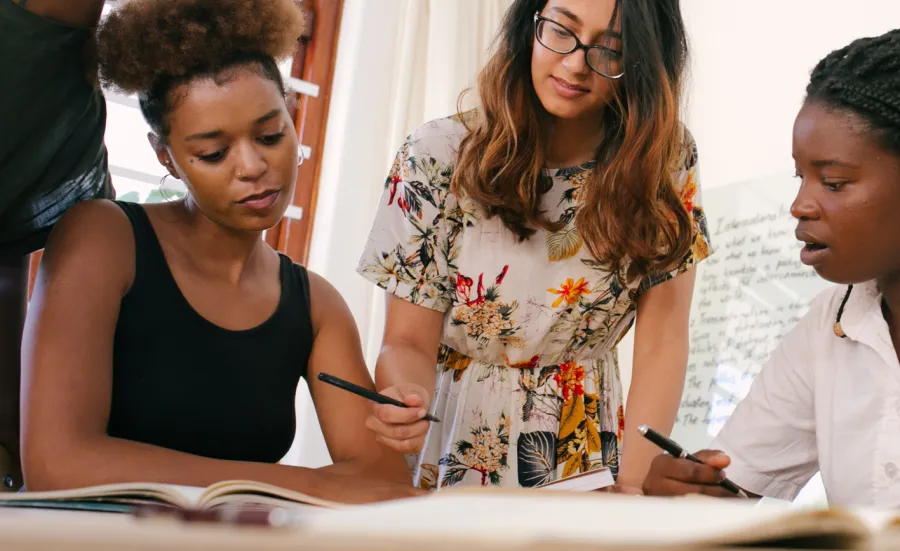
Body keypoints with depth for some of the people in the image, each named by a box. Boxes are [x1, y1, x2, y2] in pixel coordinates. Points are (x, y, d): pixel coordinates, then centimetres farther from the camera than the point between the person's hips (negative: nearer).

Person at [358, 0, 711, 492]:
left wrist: (634, 488, -16)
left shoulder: (666, 162, -3)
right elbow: (408, 343, -7)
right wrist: (401, 401, -29)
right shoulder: (440, 156, -7)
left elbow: (661, 341, -5)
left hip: (587, 454, 3)